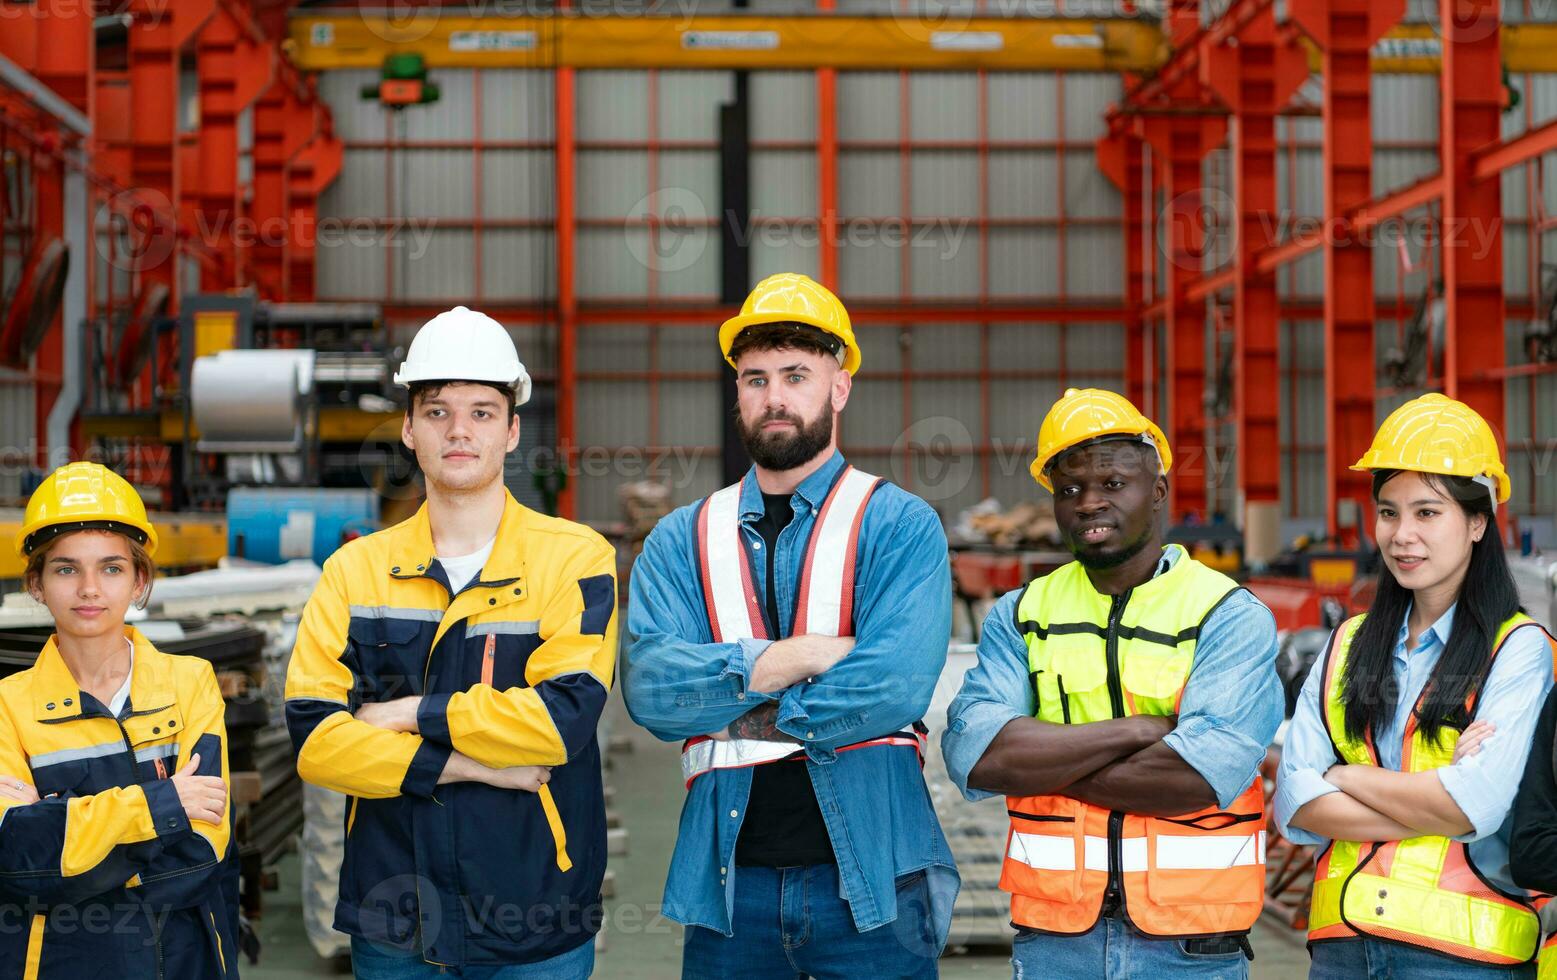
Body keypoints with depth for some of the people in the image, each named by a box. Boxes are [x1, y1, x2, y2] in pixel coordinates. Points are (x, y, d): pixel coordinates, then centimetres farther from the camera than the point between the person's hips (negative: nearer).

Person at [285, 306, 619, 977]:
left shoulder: (575, 558, -3)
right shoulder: (355, 569, 5)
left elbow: (564, 717, -17)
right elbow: (311, 735, -6)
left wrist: (411, 714, -10)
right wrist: (471, 765, -14)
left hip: (536, 925, -2)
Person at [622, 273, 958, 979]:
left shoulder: (900, 525, 0)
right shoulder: (680, 542, 9)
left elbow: (896, 682, -16)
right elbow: (650, 690, -7)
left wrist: (732, 710, -9)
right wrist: (806, 655, -14)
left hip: (868, 874, -2)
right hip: (728, 881, 2)